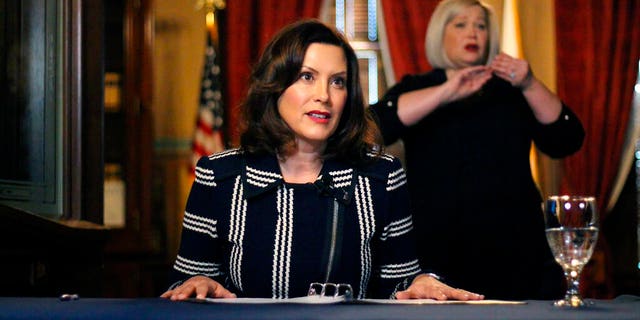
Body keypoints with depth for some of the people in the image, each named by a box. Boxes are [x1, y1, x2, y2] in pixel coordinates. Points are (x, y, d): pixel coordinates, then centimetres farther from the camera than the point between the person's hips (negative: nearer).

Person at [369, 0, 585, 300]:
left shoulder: (509, 90, 12)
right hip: (439, 251, -2)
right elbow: (375, 125, -15)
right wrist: (446, 92, -23)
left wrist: (530, 85, -13)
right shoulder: (416, 88, 7)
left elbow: (565, 143, 1)